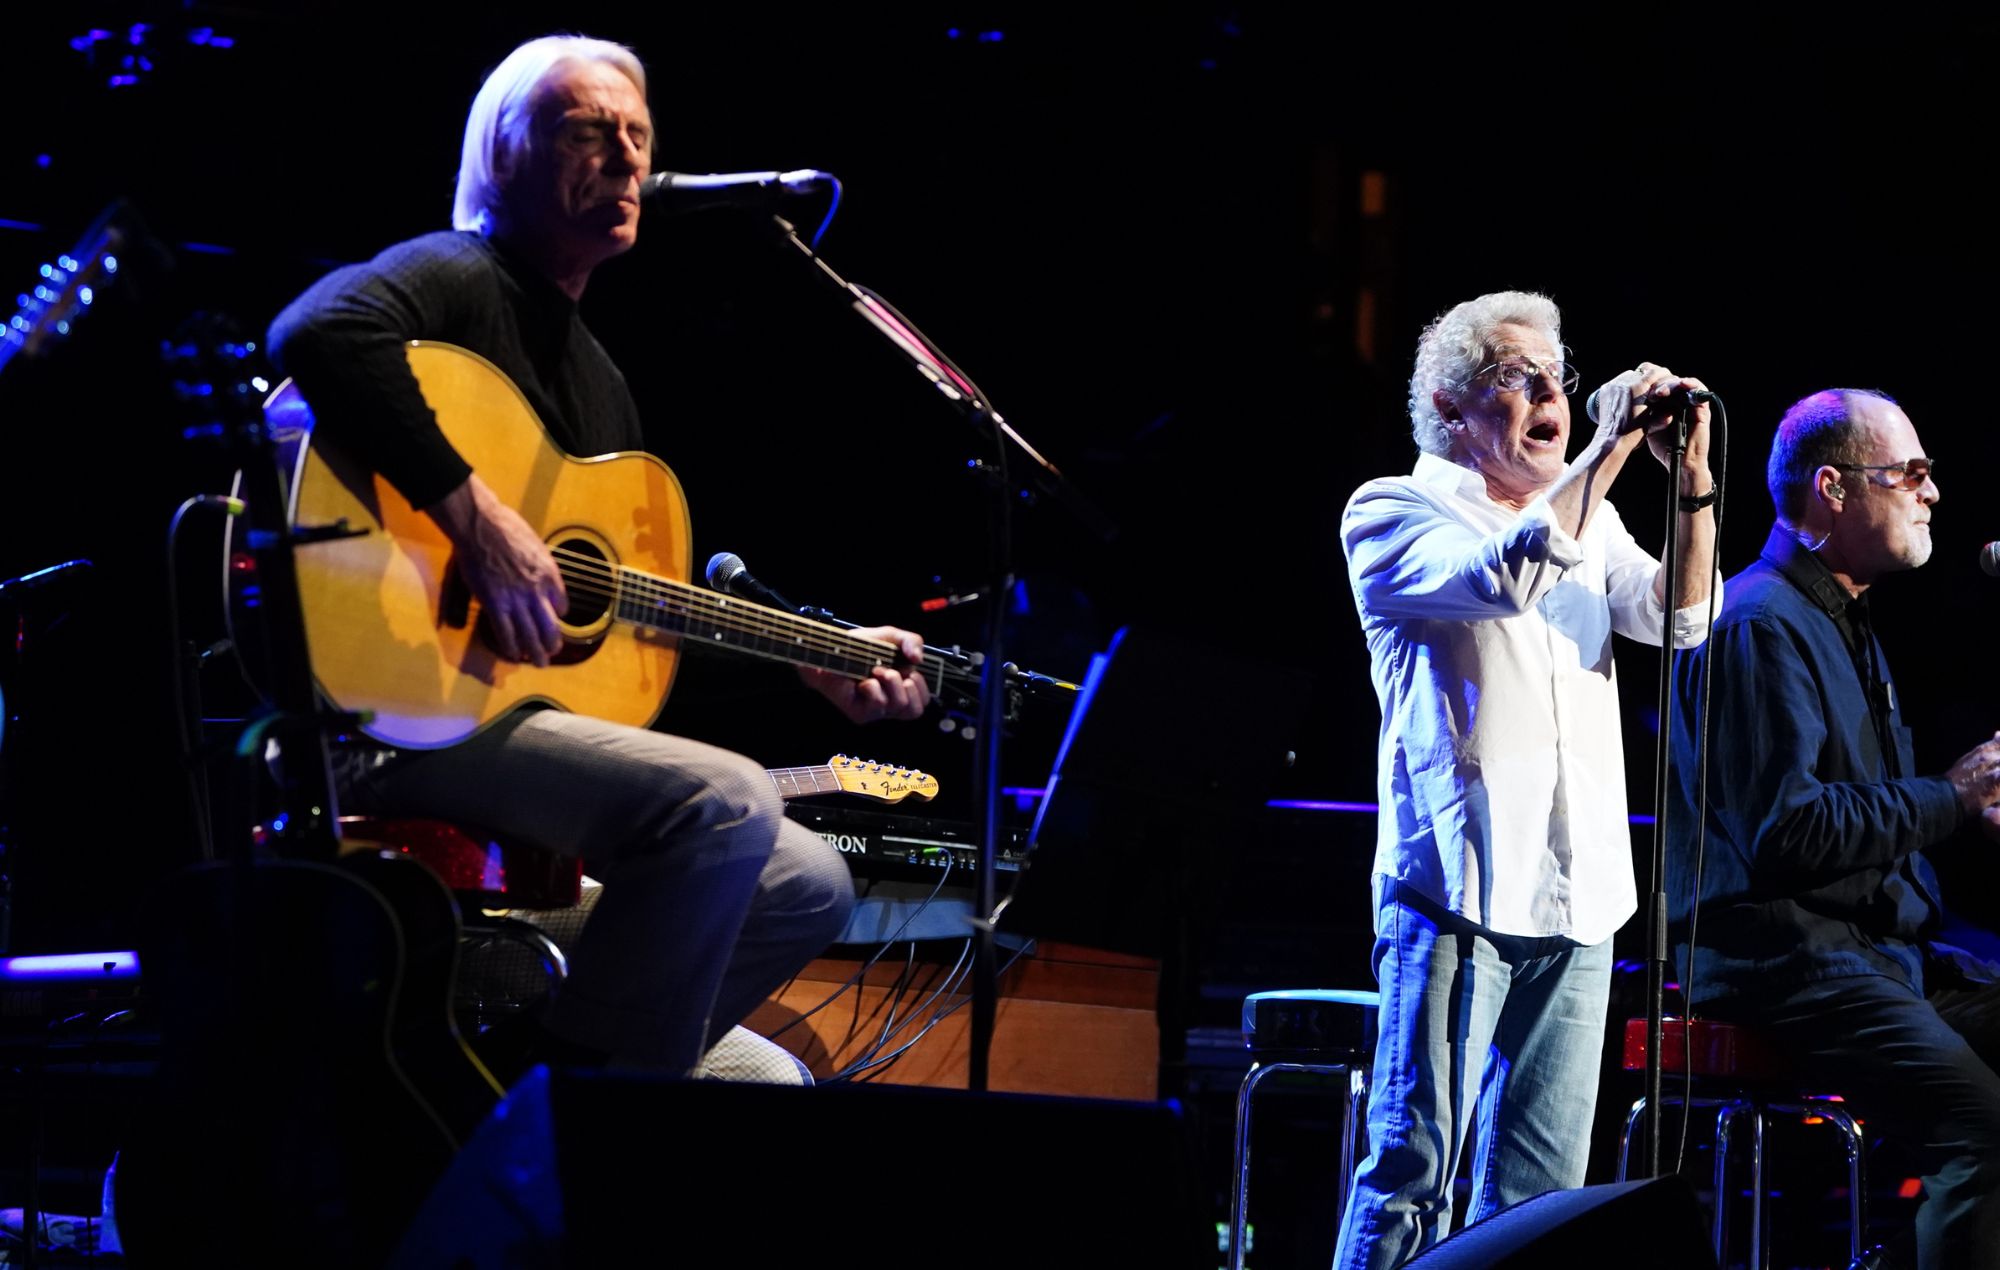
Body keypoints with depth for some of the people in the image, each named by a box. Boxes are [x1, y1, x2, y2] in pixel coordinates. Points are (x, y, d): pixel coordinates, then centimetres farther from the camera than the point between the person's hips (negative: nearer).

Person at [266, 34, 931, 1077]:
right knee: (725, 801, -28)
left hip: (551, 705, 10)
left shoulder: (598, 378, 23)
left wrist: (819, 665, 19)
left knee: (807, 886, 8)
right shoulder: (456, 281, -5)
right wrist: (475, 515, -30)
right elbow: (317, 332, -29)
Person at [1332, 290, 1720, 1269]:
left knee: (1542, 1188, 6)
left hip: (1577, 899, 6)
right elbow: (1505, 579, -17)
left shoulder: (1588, 523, 20)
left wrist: (1693, 481, -6)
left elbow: (1682, 619, 6)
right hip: (1459, 888, -6)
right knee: (1414, 1167, -11)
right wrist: (1609, 449, -14)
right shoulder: (1394, 513, 2)